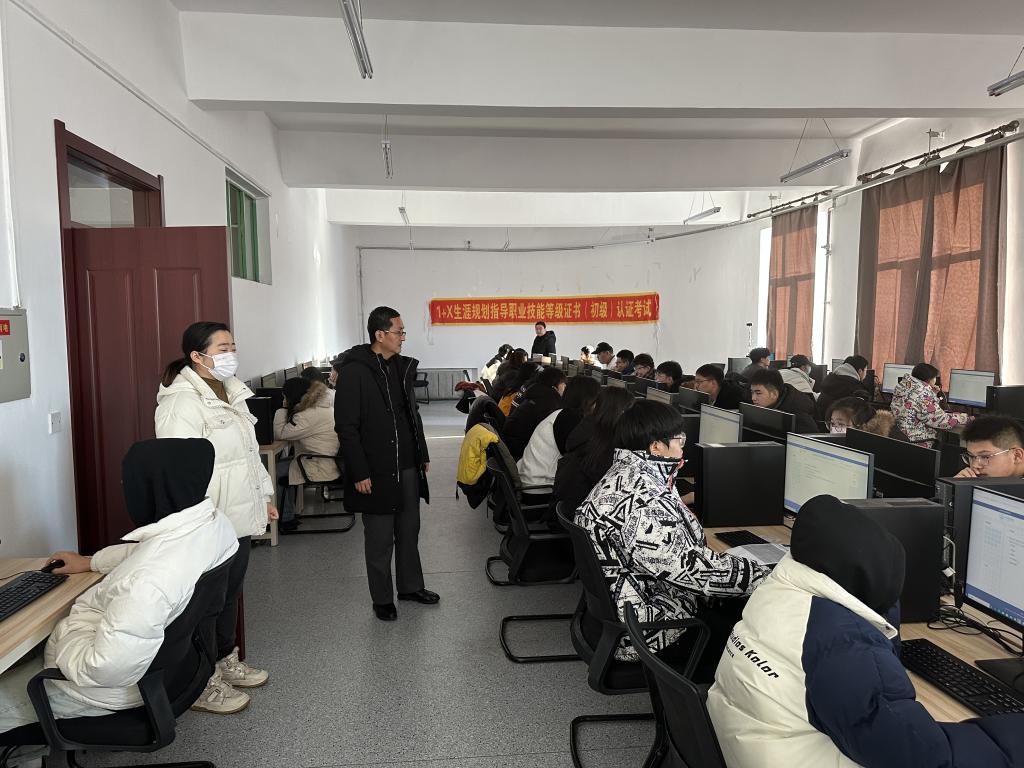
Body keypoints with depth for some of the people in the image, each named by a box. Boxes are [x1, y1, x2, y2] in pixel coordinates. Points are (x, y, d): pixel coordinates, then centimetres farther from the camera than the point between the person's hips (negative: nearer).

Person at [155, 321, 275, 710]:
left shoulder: (231, 392, 11)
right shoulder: (183, 402, -18)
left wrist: (264, 495, 20)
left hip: (239, 517, 9)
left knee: (230, 593, 20)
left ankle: (226, 662, 38)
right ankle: (201, 683, 21)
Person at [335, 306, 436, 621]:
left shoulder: (402, 366, 8)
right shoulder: (355, 371, -14)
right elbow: (346, 427, -15)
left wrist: (422, 454, 14)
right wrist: (360, 473, -17)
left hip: (407, 466, 7)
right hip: (376, 471, -7)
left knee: (409, 530, 17)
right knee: (380, 538, 7)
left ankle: (410, 586, 34)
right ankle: (382, 599, 23)